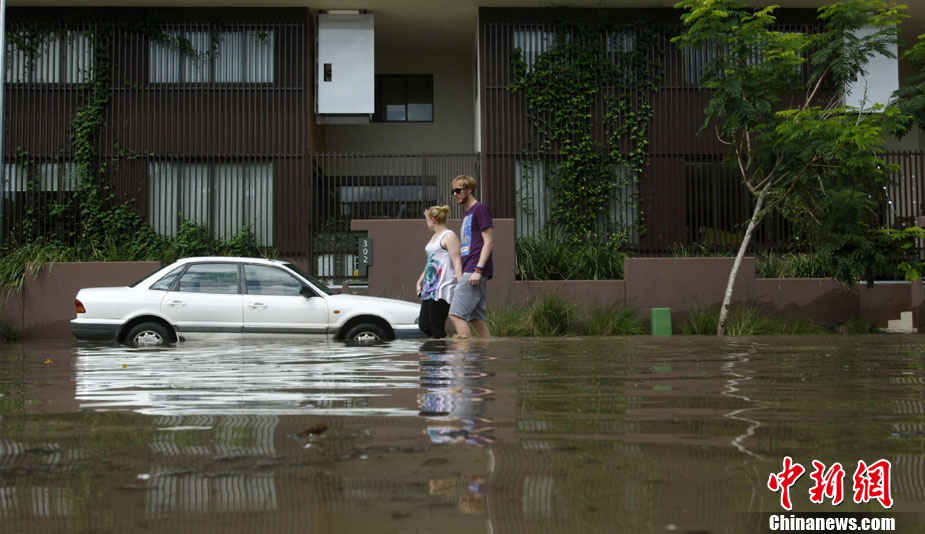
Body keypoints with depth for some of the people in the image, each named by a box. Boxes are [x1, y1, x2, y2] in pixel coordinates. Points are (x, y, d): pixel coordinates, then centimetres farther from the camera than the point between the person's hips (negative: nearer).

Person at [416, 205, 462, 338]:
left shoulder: (449, 236, -7)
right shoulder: (434, 237, 21)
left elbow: (457, 263, -15)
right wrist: (420, 281, 27)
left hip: (442, 289, -10)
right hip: (430, 288, 10)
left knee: (437, 329, -11)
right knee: (424, 325, 5)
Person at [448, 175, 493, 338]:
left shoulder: (480, 209, -4)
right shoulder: (466, 215, 24)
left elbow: (489, 242, -11)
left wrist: (478, 270, -19)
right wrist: (461, 273, 17)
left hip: (474, 273, -9)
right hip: (467, 272, 9)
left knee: (456, 314, -15)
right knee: (476, 318, 6)